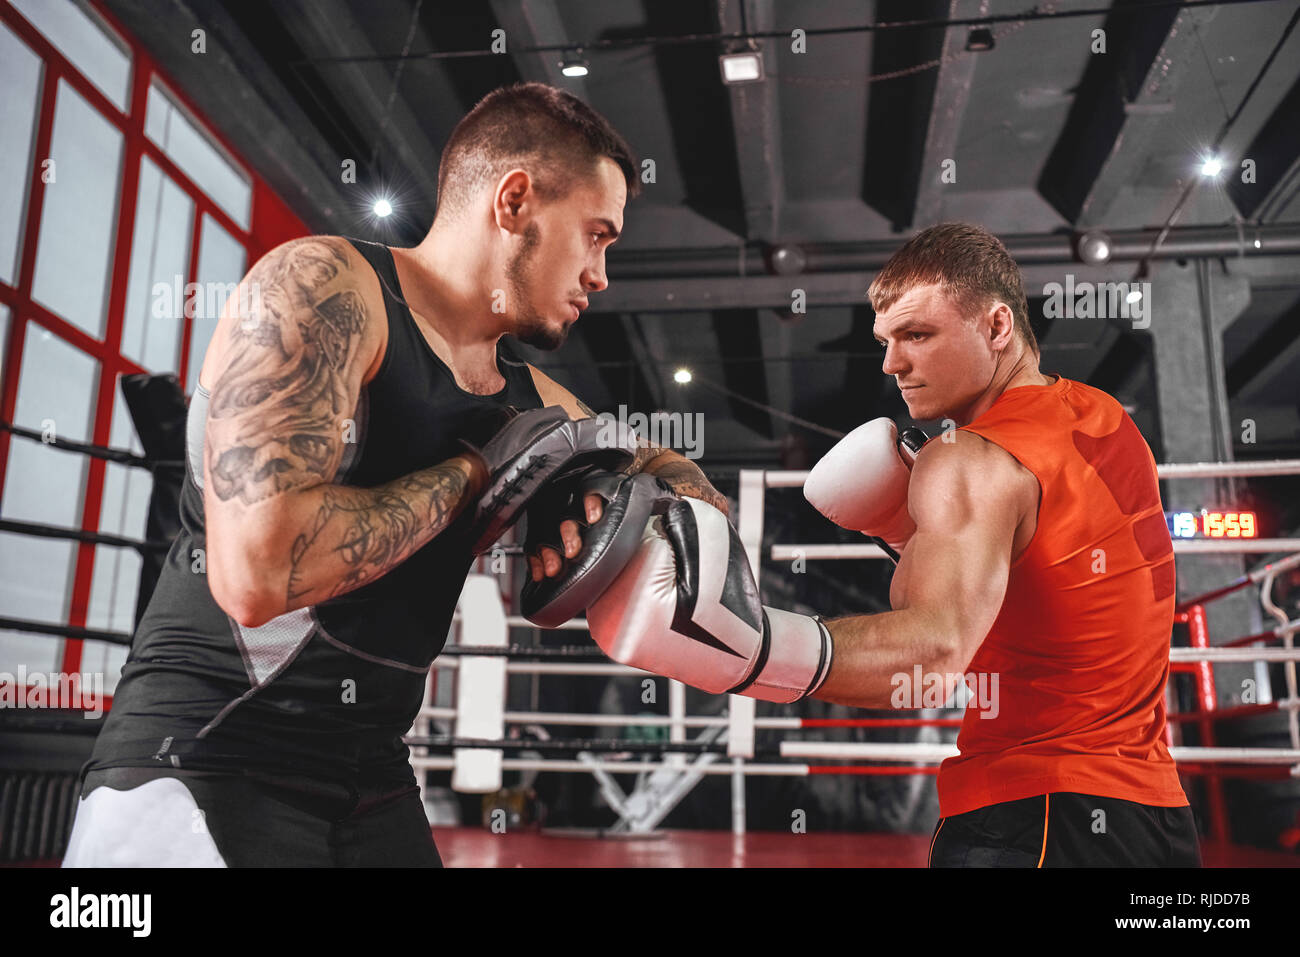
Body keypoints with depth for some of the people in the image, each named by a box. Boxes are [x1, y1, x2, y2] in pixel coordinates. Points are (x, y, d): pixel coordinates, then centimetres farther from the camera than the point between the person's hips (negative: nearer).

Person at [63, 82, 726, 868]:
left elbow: (658, 465, 23)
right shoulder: (321, 286, -16)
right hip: (197, 766, -7)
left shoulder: (534, 406, 6)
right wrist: (472, 469, -16)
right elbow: (257, 571, -28)